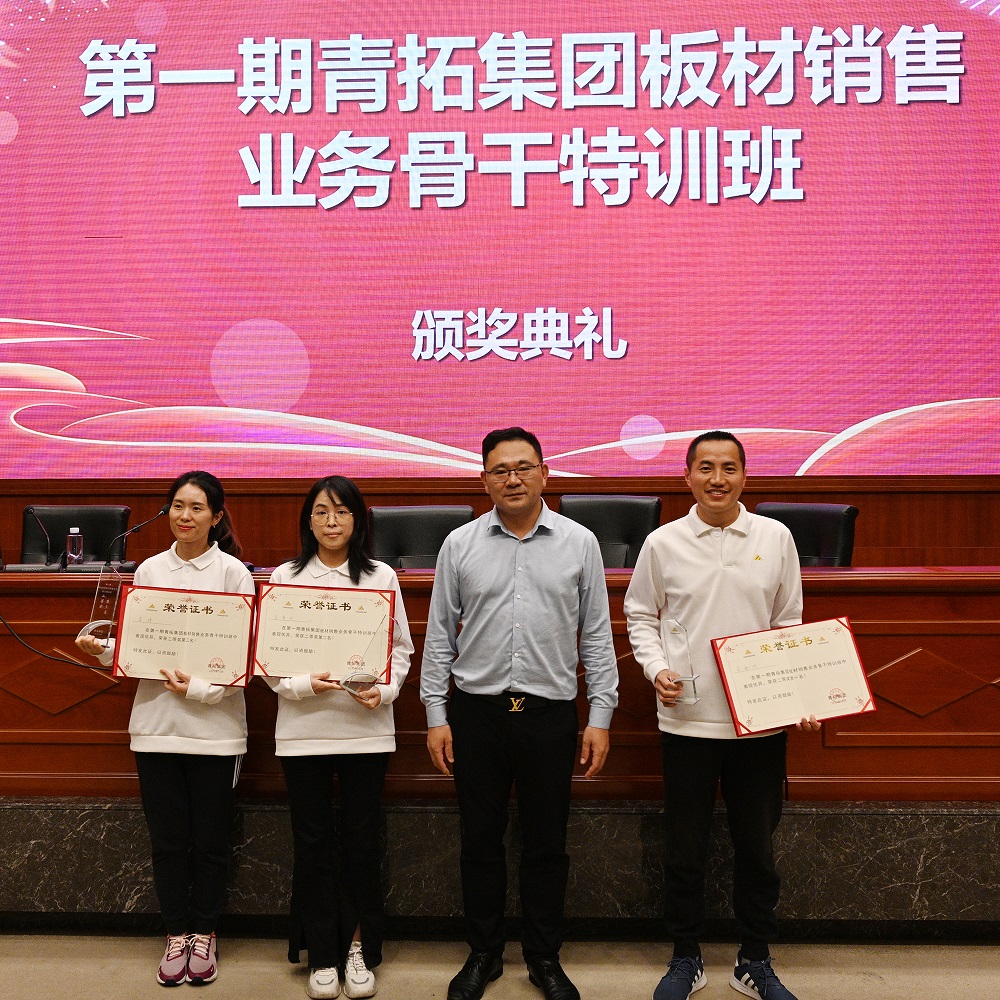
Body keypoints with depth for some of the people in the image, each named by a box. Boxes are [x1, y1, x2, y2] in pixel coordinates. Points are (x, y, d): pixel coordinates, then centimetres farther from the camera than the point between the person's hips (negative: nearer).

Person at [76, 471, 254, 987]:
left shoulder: (233, 572, -5)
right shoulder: (149, 571, 7)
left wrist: (199, 688, -18)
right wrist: (103, 650, -8)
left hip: (214, 725, -3)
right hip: (157, 722, 3)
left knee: (210, 841, 7)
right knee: (168, 841, 10)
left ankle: (204, 935, 27)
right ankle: (177, 935, 27)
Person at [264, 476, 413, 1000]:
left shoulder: (381, 577, 3)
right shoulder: (285, 576, 3)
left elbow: (400, 647, 5)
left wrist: (384, 690, -11)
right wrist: (301, 684, -15)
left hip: (365, 727, 0)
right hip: (302, 726, 0)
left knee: (361, 839, 7)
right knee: (312, 840, 8)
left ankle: (358, 948, 25)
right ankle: (322, 956, 23)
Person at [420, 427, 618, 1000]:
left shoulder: (579, 543, 1)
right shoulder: (460, 545, 2)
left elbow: (597, 635, 3)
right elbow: (440, 634, 5)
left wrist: (601, 716, -1)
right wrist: (436, 715, 1)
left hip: (550, 713, 0)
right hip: (476, 712, 1)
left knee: (547, 844, 11)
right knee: (481, 840, 13)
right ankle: (484, 953, 32)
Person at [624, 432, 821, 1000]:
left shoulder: (776, 538, 0)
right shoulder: (663, 543, -2)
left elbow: (789, 624, 6)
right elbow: (641, 616, 6)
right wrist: (657, 669, -10)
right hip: (686, 718, 0)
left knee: (757, 846, 14)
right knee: (686, 847, 12)